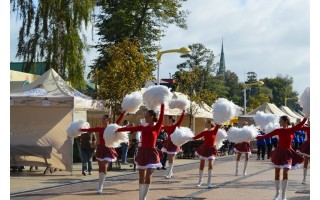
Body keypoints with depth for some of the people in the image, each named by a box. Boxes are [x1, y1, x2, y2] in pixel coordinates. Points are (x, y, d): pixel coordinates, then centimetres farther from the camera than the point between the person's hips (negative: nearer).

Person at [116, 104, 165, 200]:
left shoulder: (156, 127, -4)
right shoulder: (143, 128, 9)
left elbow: (162, 116, -12)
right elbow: (130, 128, 14)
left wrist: (162, 104, -14)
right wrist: (118, 130, 19)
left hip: (151, 153, -5)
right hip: (142, 153, 5)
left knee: (148, 177, -10)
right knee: (141, 177, 9)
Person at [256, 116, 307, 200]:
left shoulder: (292, 130, -4)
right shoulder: (278, 130, -1)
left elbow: (301, 124, -13)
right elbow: (267, 135, 1)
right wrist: (256, 137, -1)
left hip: (287, 153, -2)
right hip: (279, 152, 2)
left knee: (285, 173, -11)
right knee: (277, 173, 6)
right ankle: (277, 192, 23)